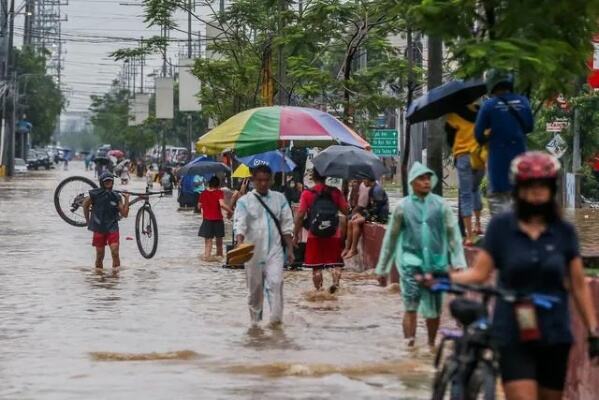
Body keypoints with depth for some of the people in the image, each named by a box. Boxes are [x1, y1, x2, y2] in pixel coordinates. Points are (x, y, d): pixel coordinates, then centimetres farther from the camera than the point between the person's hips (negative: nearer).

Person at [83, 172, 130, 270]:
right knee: (100, 256, 6)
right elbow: (85, 205, 13)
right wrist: (88, 221, 16)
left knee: (115, 253, -13)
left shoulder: (116, 197, 2)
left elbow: (124, 214, 0)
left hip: (112, 229, 0)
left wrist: (126, 200, -9)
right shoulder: (95, 194, -4)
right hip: (99, 229, 0)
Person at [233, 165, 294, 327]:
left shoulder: (279, 199, 7)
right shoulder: (245, 201, -1)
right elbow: (239, 224, -11)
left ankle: (276, 317, -15)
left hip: (275, 249, 1)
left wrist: (290, 249, 6)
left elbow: (287, 226, 9)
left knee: (275, 282, -14)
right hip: (253, 251, 0)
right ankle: (255, 318, 24)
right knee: (255, 286, 9)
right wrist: (240, 243, -29)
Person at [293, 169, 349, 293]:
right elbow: (346, 211, -1)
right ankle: (336, 282, -12)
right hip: (334, 236, 1)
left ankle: (318, 290, 9)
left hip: (315, 236, -1)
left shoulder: (307, 194, -5)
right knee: (336, 263, 10)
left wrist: (296, 234, 0)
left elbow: (300, 215, -8)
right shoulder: (335, 192, -2)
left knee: (316, 266, 8)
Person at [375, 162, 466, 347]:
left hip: (436, 262, 1)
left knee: (433, 310, 10)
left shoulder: (441, 205, 3)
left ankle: (431, 344, 30)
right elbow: (390, 238, 10)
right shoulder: (403, 207, 2)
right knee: (411, 306, -16)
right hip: (411, 260, -1)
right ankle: (409, 344, -17)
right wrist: (382, 269, 12)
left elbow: (454, 234, 3)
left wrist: (459, 262, -6)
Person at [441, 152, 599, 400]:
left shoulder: (564, 232, 5)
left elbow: (578, 286, 6)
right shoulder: (501, 227, 0)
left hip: (554, 336, 3)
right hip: (513, 336, -2)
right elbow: (479, 272, -4)